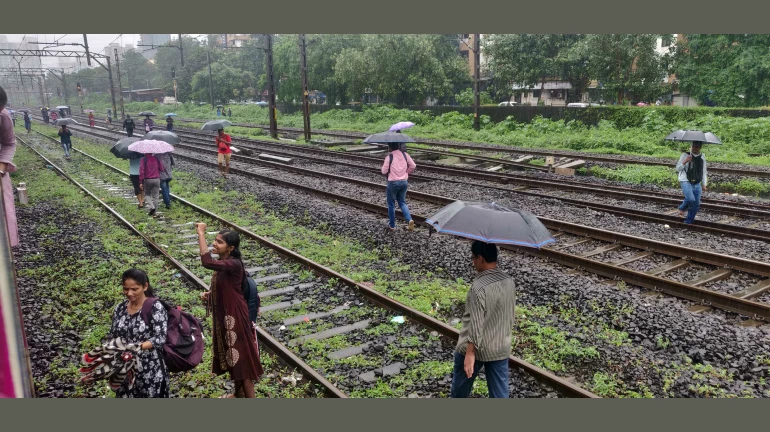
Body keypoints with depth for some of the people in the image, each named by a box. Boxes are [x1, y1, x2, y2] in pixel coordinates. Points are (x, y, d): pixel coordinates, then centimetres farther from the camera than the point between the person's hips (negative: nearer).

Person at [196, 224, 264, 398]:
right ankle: (239, 394, 39)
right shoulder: (223, 263, 5)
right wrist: (209, 294, -1)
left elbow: (207, 262, -41)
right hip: (224, 316, 10)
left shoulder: (234, 264, -24)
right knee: (231, 356, 21)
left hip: (235, 317, -10)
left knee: (241, 358, 0)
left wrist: (201, 233, -34)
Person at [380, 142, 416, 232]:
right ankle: (409, 219, -5)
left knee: (391, 204, 12)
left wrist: (383, 165, 10)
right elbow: (413, 165, 2)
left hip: (393, 183, -4)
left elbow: (384, 171, -11)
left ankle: (392, 225, 19)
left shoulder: (389, 156, -14)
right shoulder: (405, 154, 0)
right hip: (404, 182, 4)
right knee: (402, 202, 18)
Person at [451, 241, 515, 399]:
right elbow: (510, 316, 9)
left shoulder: (479, 287, -24)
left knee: (461, 385, 20)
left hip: (475, 348, -5)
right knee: (500, 391, 12)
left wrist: (470, 353, -19)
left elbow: (476, 324, -24)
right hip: (501, 348, 6)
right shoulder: (509, 281, -2)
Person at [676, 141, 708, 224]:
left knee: (696, 204, 0)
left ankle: (688, 222, 13)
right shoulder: (685, 155, -3)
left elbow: (704, 171, 19)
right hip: (686, 181, -5)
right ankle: (682, 209, 4)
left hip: (697, 183, 5)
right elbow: (677, 169, -3)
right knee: (690, 199, -26)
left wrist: (704, 184, 15)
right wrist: (685, 161, -19)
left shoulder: (702, 157, 12)